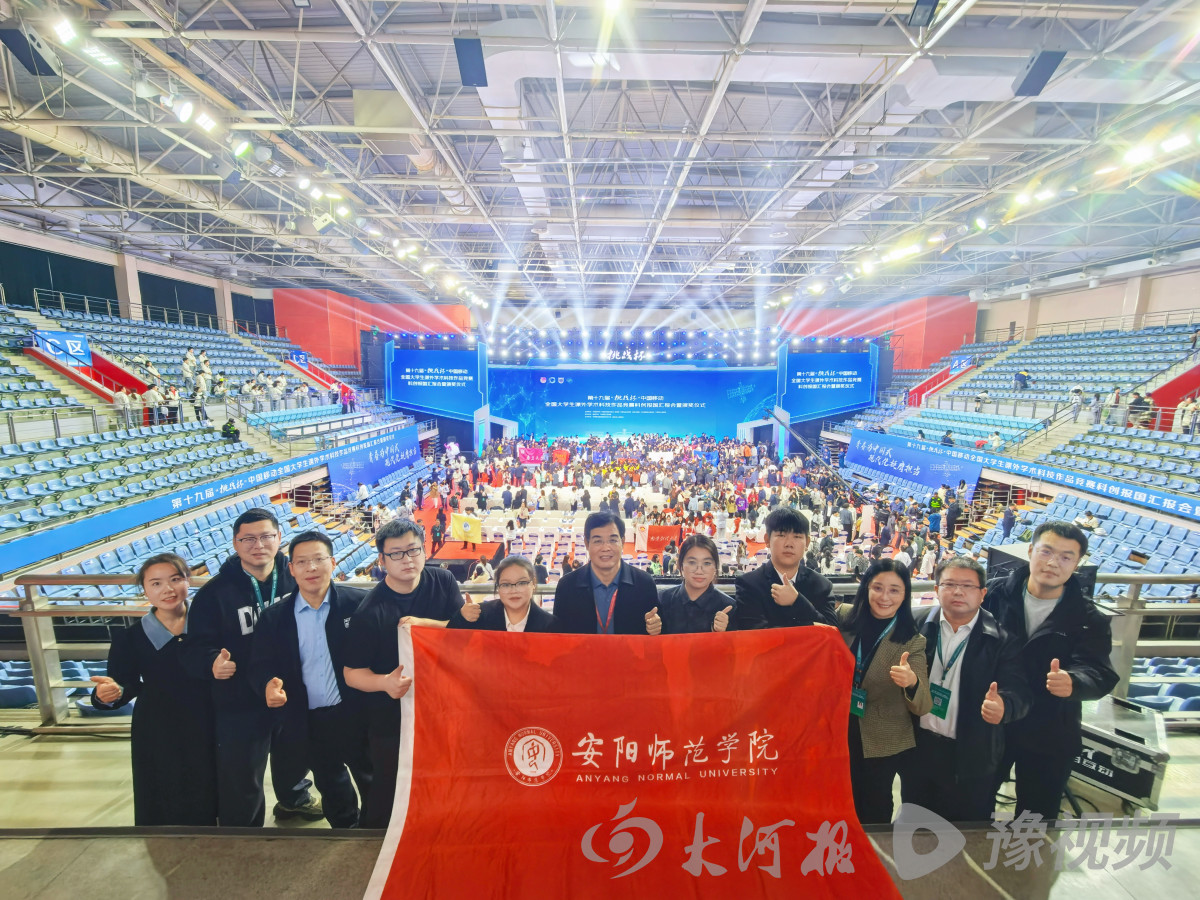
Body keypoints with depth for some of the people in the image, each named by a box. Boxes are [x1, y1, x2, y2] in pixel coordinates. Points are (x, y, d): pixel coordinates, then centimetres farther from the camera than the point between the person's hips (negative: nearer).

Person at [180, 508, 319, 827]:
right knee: (241, 788, 10)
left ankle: (294, 799, 57)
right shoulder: (215, 592, -13)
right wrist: (213, 662, -34)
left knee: (295, 756, 28)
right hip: (240, 707, -3)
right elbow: (196, 647, -14)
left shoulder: (295, 579, -7)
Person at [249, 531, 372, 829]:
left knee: (373, 783, 15)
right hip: (311, 723, 3)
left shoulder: (360, 603, -12)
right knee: (331, 788, 24)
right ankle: (345, 828, 49)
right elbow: (261, 666, 0)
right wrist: (268, 686, -21)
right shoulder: (273, 617, -2)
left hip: (356, 716, -3)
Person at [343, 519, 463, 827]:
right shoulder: (370, 611, -18)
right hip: (391, 719, -3)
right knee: (387, 795, 12)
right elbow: (352, 672, -13)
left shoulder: (443, 581, -8)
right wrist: (384, 682, -32)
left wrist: (425, 624, -22)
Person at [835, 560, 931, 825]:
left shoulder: (912, 641, -15)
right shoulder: (844, 617, -10)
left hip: (882, 744, -2)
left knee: (873, 814, 17)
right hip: (839, 733, 2)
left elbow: (923, 707, -17)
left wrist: (911, 682, -41)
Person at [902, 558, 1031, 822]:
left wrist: (1003, 706, -35)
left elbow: (1018, 692, -16)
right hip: (917, 747, 2)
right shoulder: (918, 624, -5)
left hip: (970, 757, -2)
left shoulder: (1001, 639, -9)